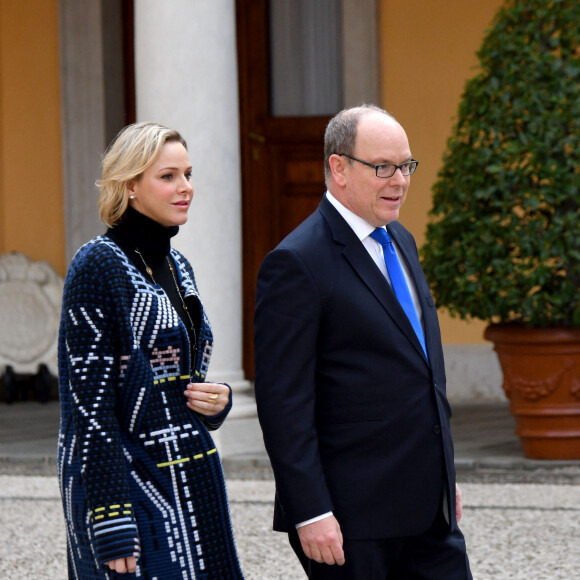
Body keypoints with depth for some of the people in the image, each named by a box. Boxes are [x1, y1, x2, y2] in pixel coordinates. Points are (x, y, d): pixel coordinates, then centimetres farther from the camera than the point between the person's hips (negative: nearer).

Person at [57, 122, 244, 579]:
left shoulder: (177, 267, 12)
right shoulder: (98, 267, -11)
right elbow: (89, 401, -16)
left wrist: (217, 400, 0)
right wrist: (112, 523, -21)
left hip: (192, 483, 8)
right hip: (130, 480, -8)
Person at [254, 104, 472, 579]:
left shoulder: (400, 241, 14)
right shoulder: (297, 263, -13)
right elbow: (283, 401, -17)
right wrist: (311, 513, -21)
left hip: (426, 505, 8)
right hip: (351, 515, -8)